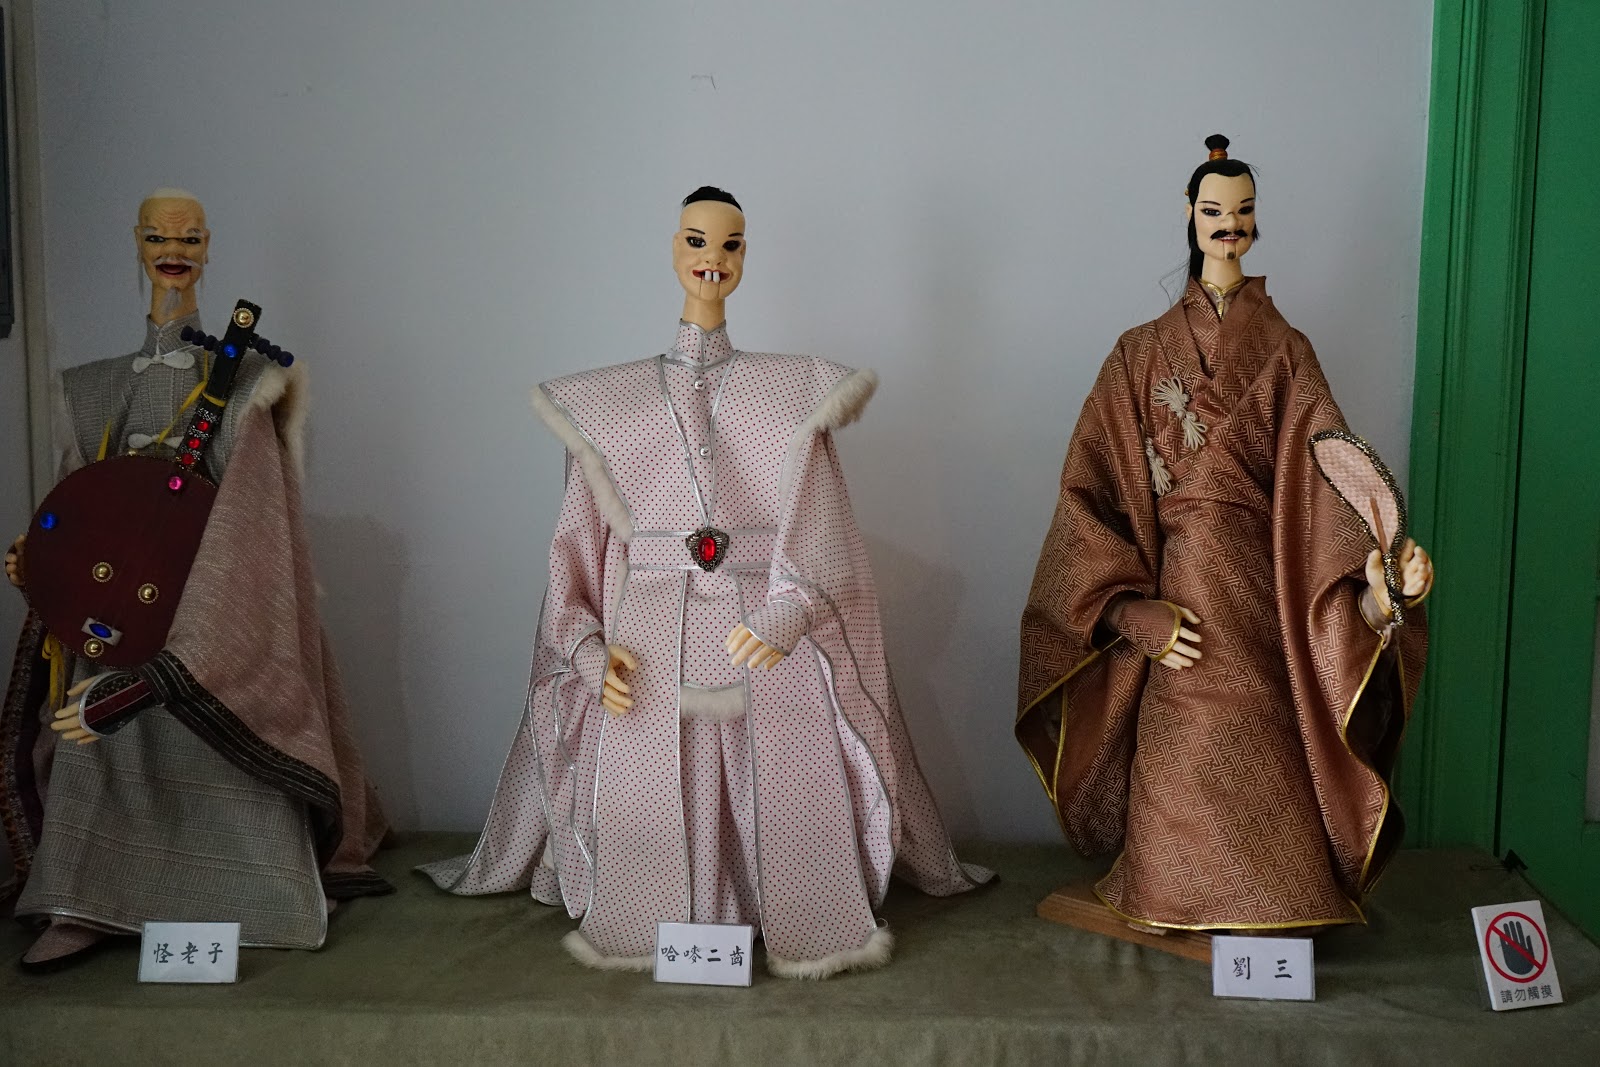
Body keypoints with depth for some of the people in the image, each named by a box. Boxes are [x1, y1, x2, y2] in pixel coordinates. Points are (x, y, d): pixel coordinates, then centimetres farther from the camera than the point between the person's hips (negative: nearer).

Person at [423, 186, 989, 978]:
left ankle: (804, 927, 17)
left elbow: (820, 530, -3)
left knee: (785, 792, -3)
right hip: (649, 644, 1)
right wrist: (590, 647, -4)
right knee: (645, 798, 0)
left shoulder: (792, 393, 7)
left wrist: (785, 616, -20)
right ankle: (646, 930, 21)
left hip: (766, 637, 0)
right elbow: (579, 543, 9)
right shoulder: (609, 403, 11)